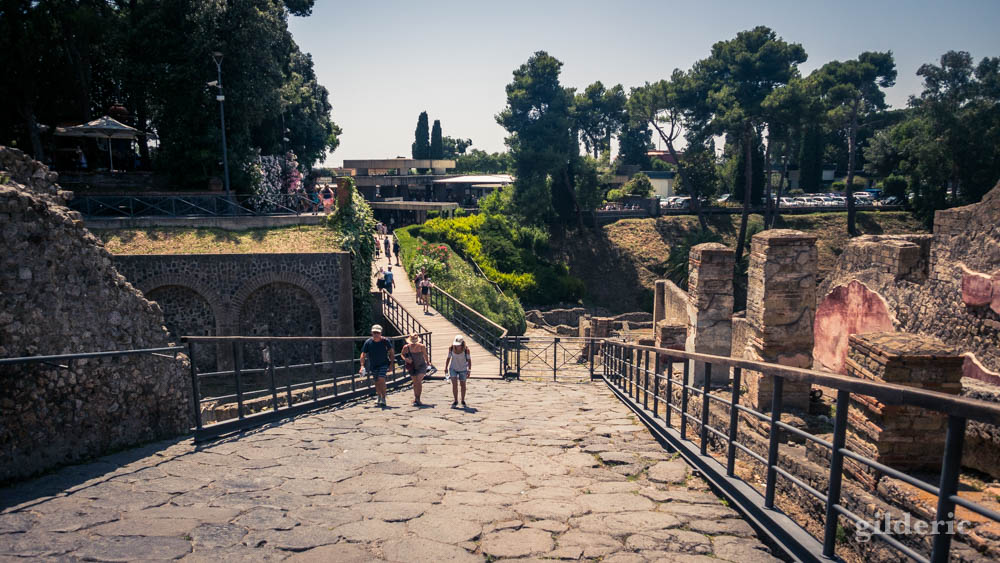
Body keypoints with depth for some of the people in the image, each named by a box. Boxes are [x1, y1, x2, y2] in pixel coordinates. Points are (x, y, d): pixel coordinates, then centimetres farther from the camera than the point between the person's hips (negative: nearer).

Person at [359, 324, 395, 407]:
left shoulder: (385, 341, -14)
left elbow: (391, 352, -1)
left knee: (381, 379, -20)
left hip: (384, 364, -2)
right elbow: (363, 354, -8)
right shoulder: (368, 342, -14)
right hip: (373, 365, 2)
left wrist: (392, 363, -4)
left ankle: (383, 398, -12)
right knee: (377, 382, 12)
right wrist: (362, 366, -18)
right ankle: (378, 395, 40)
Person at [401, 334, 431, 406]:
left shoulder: (422, 347, -18)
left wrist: (428, 362, 13)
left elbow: (425, 355, 2)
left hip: (421, 366, -2)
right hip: (412, 367, 2)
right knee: (415, 383, 10)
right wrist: (405, 359, -17)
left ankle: (417, 399, -9)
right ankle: (415, 398, 31)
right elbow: (402, 354, 2)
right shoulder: (406, 347, -18)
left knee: (418, 382, -17)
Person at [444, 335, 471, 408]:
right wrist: (446, 368, 1)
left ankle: (463, 401, 29)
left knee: (463, 385, 12)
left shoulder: (466, 349, -24)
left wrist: (469, 371, -17)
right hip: (453, 368, 1)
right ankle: (455, 401, 5)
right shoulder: (451, 348, -18)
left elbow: (469, 360, -13)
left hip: (463, 369, -1)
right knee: (454, 384, -10)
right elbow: (449, 358, -3)